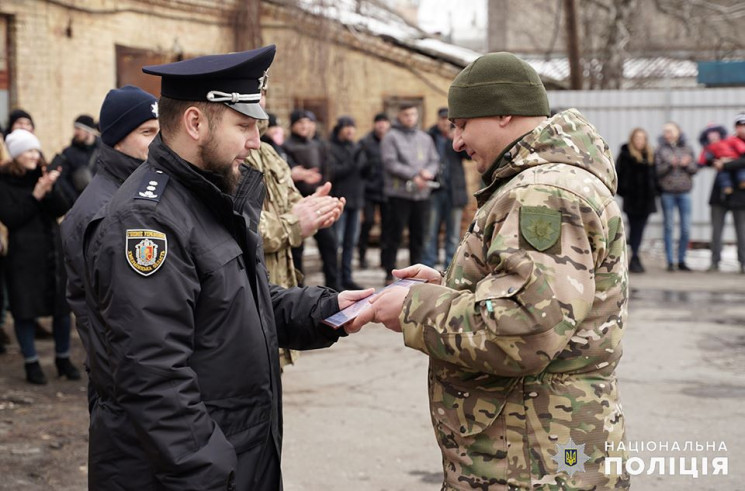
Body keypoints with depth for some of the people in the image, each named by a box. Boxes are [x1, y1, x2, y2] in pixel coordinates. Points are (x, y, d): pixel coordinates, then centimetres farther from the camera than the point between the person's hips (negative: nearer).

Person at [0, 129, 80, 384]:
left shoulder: (45, 175, 8)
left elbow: (62, 209, -1)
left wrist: (50, 189, -19)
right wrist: (36, 195, -19)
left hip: (53, 250, 4)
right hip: (23, 254, -4)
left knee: (62, 307, 8)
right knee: (25, 310, 1)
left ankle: (63, 359, 23)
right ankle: (31, 363, 14)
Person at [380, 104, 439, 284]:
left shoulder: (425, 138, 15)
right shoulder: (391, 137, -1)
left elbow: (434, 160, 13)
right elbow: (390, 163, -10)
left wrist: (429, 172, -9)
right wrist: (413, 176, -15)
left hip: (422, 194, 5)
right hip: (400, 193, -5)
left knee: (419, 234, 8)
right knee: (395, 234, -2)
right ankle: (389, 273, 6)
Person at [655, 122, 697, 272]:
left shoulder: (687, 148, 9)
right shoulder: (660, 150, 2)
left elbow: (695, 168, 8)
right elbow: (657, 170, -5)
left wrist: (687, 164, -12)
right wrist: (670, 164, -20)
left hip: (684, 192, 2)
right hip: (667, 192, -2)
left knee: (686, 228, 2)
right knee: (669, 227, 1)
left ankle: (682, 260, 14)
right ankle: (670, 261, 7)